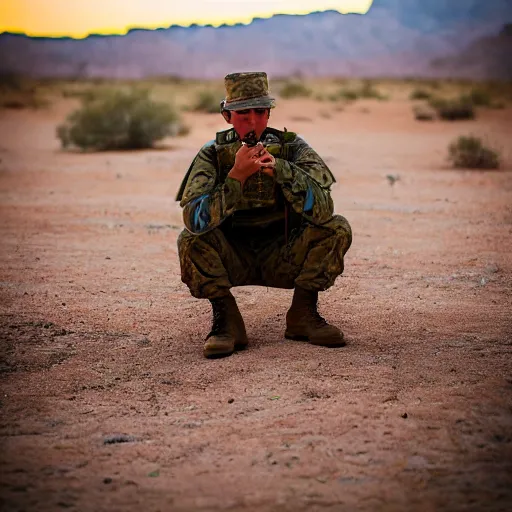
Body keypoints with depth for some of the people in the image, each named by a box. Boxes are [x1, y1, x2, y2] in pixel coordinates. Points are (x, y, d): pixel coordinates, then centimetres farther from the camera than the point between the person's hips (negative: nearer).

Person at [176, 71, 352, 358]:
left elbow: (322, 210, -25)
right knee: (191, 240, -28)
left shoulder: (292, 148, -10)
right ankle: (226, 321, -12)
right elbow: (195, 219, -26)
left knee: (337, 229, -20)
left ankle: (303, 314, -7)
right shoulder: (213, 155, -11)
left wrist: (279, 169, -36)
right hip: (232, 262, -1)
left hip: (283, 259, 1)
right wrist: (236, 175, -36)